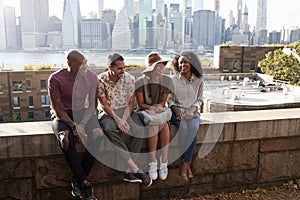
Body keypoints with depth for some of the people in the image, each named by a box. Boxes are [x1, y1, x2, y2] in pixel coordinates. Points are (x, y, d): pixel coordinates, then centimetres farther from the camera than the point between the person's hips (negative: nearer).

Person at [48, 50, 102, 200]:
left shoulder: (91, 77, -5)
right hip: (62, 116, -2)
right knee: (66, 140, -35)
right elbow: (57, 109, -13)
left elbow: (92, 106, -2)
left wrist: (82, 124, -19)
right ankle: (85, 183, -22)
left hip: (83, 114, 3)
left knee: (98, 135, -28)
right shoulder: (55, 79, -13)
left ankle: (77, 181, -14)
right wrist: (74, 126, -25)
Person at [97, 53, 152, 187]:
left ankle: (129, 171, -24)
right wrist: (117, 120, -21)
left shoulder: (129, 79, -2)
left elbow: (131, 103, -1)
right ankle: (135, 168, -32)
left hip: (126, 111, 2)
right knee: (110, 130, -35)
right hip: (108, 113, -2)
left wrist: (124, 119, -17)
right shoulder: (100, 80, -8)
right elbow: (104, 105, -9)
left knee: (139, 128, -29)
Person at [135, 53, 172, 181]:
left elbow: (163, 101, 4)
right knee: (154, 126, -34)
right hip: (144, 112, -2)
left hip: (160, 111, 3)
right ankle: (153, 162, -24)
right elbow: (140, 104, -5)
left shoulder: (167, 81, 2)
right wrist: (151, 108, -22)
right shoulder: (140, 82, -8)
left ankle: (164, 162, -24)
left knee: (164, 125, -31)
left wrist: (157, 107, -16)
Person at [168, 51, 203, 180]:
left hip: (192, 111, 1)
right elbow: (169, 99, 6)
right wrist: (176, 111, -11)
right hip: (177, 111, -1)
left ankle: (185, 164, -25)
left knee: (194, 127, -32)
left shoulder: (198, 80, 6)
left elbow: (199, 100, 12)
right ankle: (187, 164, -24)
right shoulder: (173, 80, 3)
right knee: (183, 127, -33)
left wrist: (192, 110, -7)